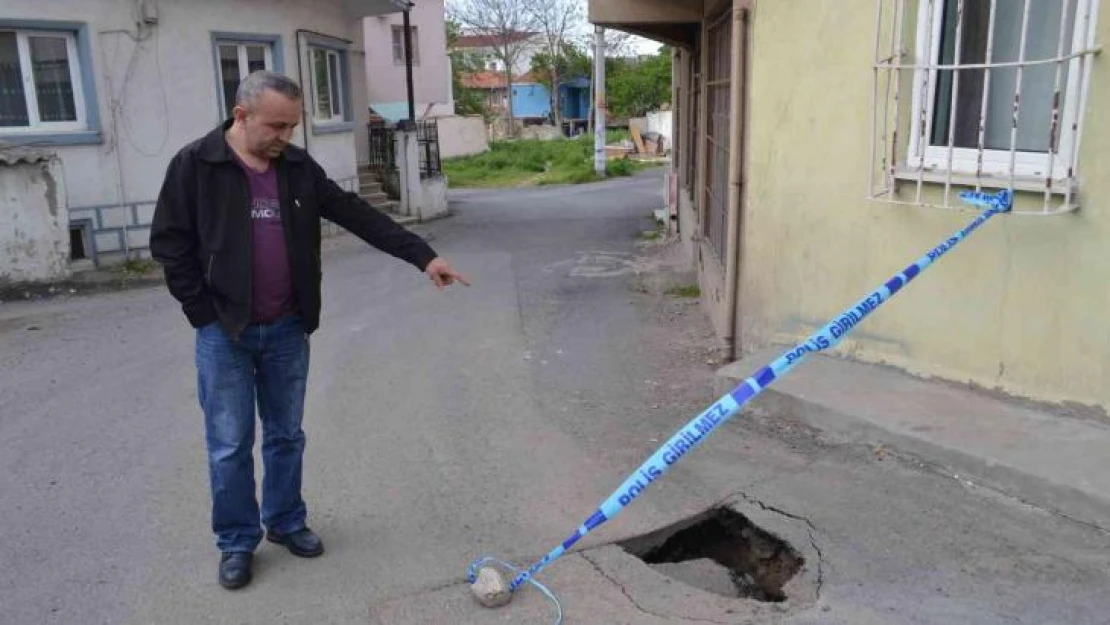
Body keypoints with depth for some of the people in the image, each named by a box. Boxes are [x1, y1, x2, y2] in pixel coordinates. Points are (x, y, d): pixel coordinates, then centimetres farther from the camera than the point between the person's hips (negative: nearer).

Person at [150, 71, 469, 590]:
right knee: (229, 444, 6)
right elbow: (169, 243, -6)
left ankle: (286, 523, 32)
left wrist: (422, 255, -5)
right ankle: (236, 541, 22)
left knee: (286, 435, 14)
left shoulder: (298, 167, 3)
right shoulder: (195, 165, -8)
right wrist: (205, 314, -9)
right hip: (224, 332, -3)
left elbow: (359, 216, 1)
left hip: (287, 329, 4)